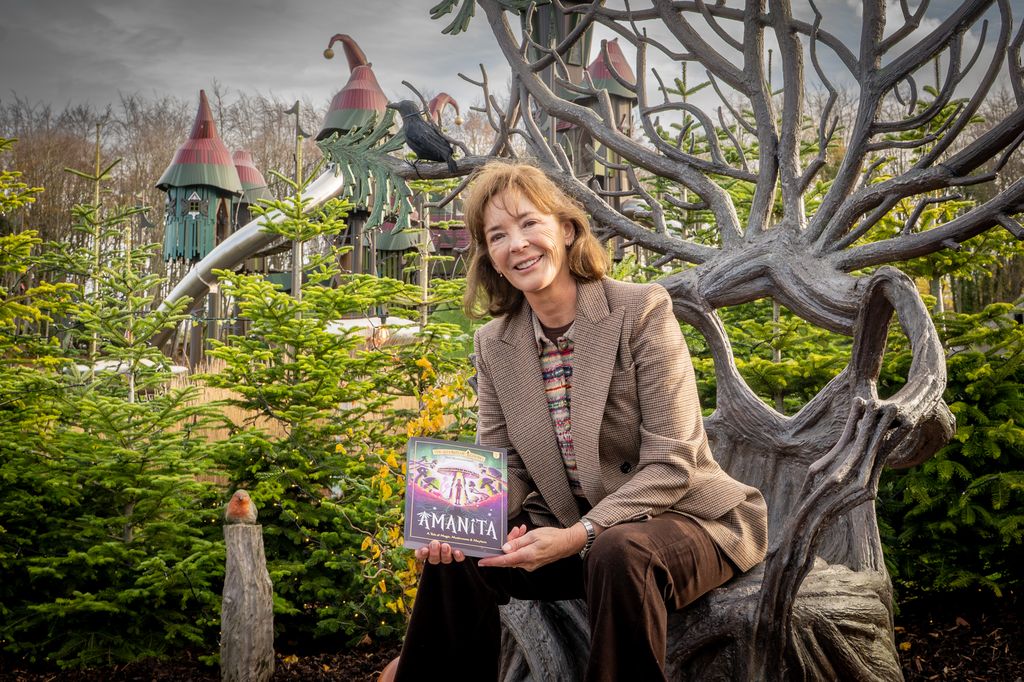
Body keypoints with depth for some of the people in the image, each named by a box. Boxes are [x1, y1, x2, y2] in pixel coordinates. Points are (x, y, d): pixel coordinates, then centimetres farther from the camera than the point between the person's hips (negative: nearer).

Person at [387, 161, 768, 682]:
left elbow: (669, 466, -18)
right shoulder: (494, 344, 1)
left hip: (681, 518, -4)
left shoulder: (642, 310, -15)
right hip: (569, 527, 5)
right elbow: (503, 469, 1)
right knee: (455, 555, -15)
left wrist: (577, 537, -29)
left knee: (618, 553, -35)